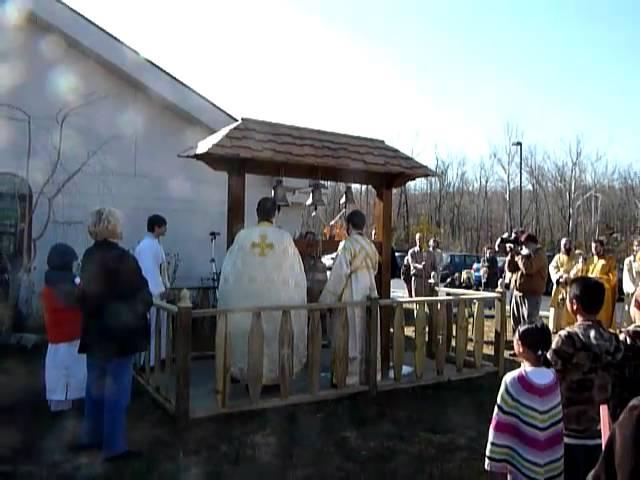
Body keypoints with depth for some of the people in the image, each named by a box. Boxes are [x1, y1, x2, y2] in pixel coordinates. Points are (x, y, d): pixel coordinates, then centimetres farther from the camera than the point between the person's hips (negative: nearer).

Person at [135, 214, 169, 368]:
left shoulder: (155, 244, 13)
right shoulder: (147, 246, -18)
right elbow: (150, 271, -22)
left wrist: (163, 287, 13)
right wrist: (160, 290, -20)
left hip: (157, 291, 10)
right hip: (150, 294, -10)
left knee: (159, 327, 16)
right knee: (150, 329, -2)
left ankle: (157, 358, 27)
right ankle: (148, 361, 8)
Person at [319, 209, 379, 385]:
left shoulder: (348, 245, -13)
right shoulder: (371, 246, 9)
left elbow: (340, 273, -16)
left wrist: (328, 299, -9)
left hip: (352, 296, -7)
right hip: (369, 293, 7)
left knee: (351, 336, 0)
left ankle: (352, 376, 5)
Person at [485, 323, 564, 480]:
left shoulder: (513, 382, -21)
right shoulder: (555, 380, -7)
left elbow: (501, 428, -14)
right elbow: (559, 424, 4)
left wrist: (497, 463, -4)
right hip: (554, 466, 5)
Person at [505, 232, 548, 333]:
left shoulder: (539, 254, -8)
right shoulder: (523, 253, 15)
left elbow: (528, 268, -25)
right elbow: (510, 268, 10)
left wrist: (518, 255, -15)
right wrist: (512, 254, -3)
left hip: (531, 295, -8)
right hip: (517, 293, 8)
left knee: (530, 323, -9)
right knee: (516, 323, 14)